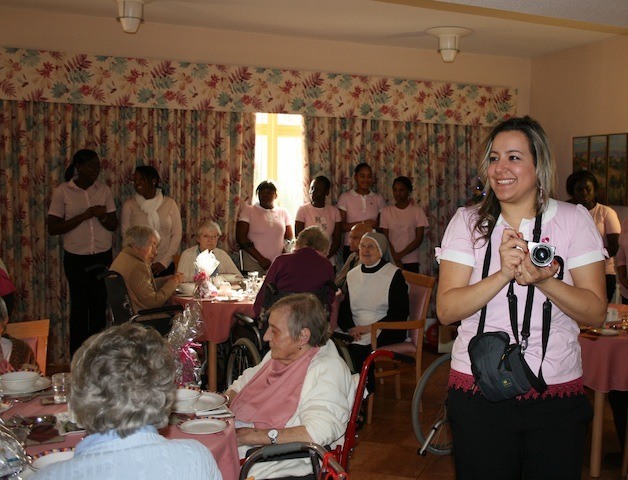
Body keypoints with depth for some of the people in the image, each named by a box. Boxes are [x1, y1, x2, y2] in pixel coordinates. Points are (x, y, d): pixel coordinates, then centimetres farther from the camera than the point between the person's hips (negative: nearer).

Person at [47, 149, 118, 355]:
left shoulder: (104, 190, 3)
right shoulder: (62, 192, -5)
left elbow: (114, 225, 7)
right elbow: (52, 228, -9)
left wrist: (102, 217, -15)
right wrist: (84, 216, -18)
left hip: (103, 255, 3)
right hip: (76, 258, -2)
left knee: (100, 305, 5)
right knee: (79, 306, 4)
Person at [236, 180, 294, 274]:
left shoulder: (283, 212, 11)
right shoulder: (248, 210, 3)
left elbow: (289, 238, 12)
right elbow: (241, 237, -5)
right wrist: (260, 259, -11)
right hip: (253, 266, -2)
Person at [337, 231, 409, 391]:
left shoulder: (394, 274, 1)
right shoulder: (352, 275, 16)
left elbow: (400, 312, -6)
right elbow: (343, 308, 10)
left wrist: (369, 327, -15)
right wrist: (350, 328, -11)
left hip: (386, 330, -4)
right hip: (355, 331, 4)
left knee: (357, 349, -31)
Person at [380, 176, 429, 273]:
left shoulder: (417, 211, 1)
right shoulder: (386, 211, 4)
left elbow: (419, 239, -3)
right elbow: (385, 238, 2)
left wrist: (400, 254, -10)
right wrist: (395, 258, -10)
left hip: (411, 262, -1)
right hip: (391, 261, 1)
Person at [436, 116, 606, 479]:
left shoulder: (574, 219, -1)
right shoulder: (468, 222, -1)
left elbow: (596, 313, -5)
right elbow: (447, 310, -9)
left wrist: (543, 280, -23)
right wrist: (503, 274, -24)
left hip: (557, 393, 0)